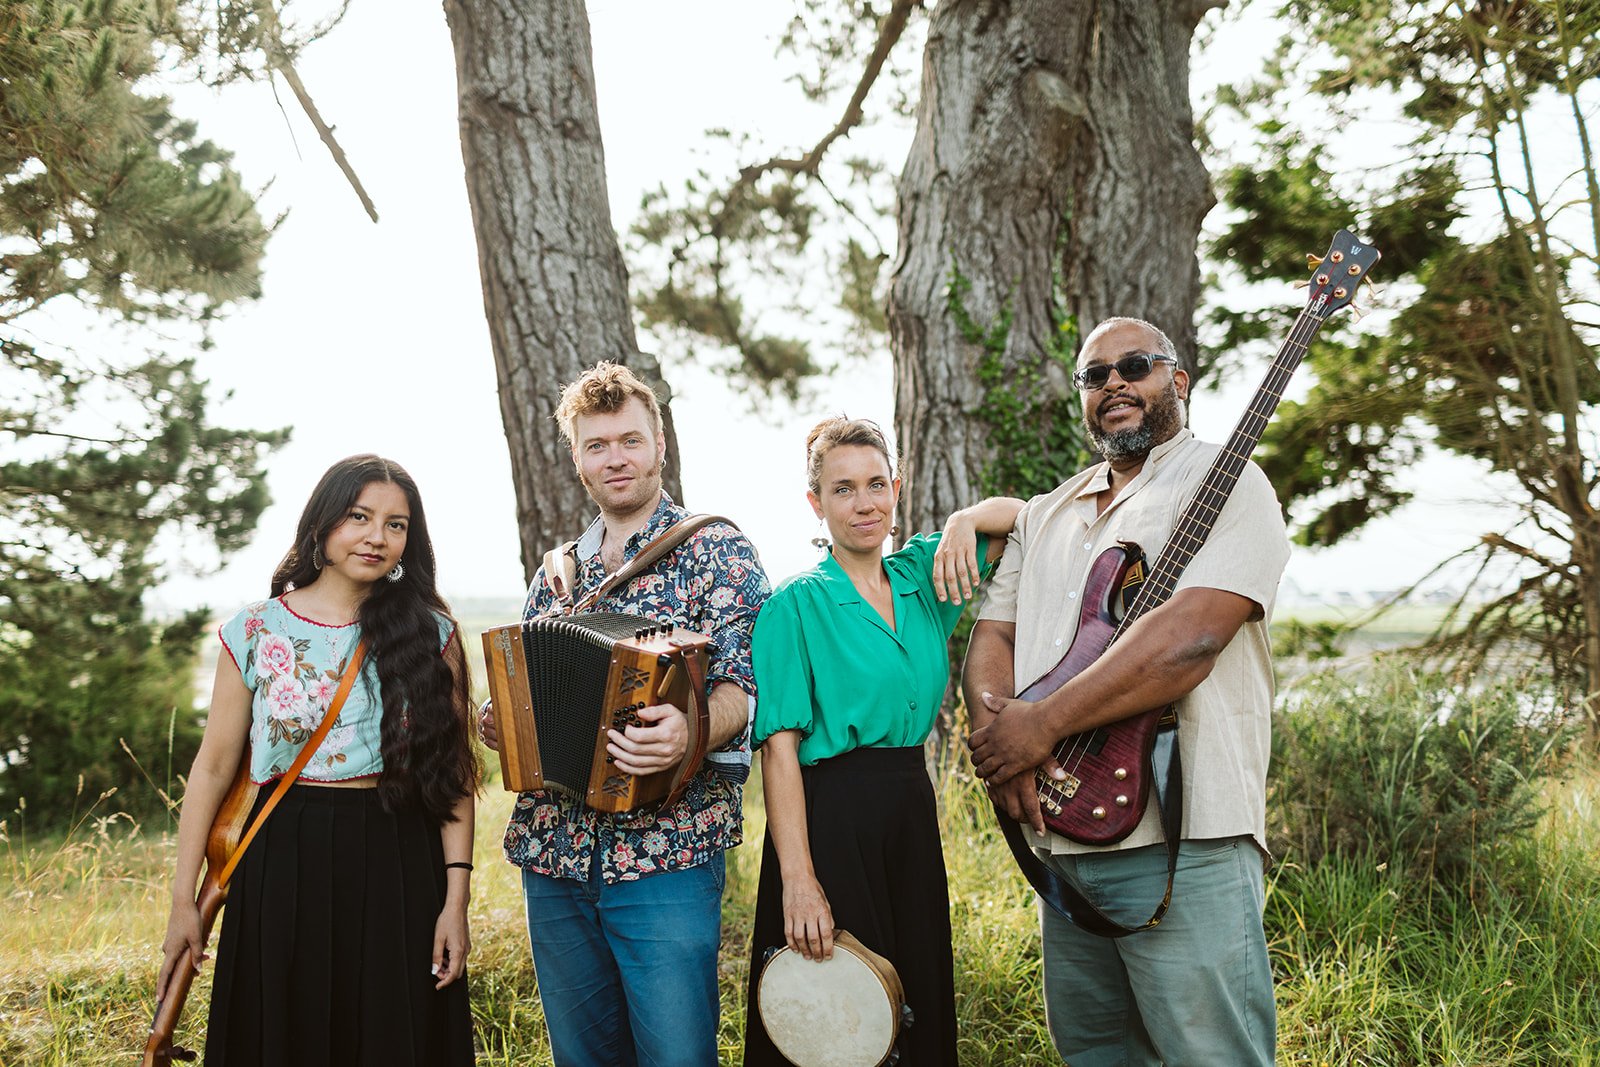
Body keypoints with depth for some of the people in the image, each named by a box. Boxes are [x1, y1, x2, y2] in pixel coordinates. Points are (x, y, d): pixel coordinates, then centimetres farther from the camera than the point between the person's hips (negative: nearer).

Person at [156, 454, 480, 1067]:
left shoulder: (430, 636, 2)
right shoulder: (255, 632, 1)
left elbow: (455, 774, 0)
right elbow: (214, 766, 3)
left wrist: (456, 896, -7)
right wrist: (183, 901, 0)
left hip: (398, 871, 0)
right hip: (282, 864, 0)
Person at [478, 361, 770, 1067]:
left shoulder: (716, 551, -1)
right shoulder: (556, 574, 16)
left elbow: (743, 684, -11)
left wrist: (691, 732, -32)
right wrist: (498, 724, 2)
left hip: (667, 857, -5)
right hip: (553, 853, 6)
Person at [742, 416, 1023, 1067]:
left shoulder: (921, 575, 8)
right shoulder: (797, 604, -8)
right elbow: (780, 748, -14)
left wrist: (963, 522, -6)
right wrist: (797, 879, -21)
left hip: (912, 816, 6)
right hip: (830, 822, -6)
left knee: (922, 1009, 13)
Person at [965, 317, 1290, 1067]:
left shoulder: (1224, 484, -4)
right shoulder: (1046, 515, 20)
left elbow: (1188, 638, -19)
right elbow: (990, 637, 14)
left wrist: (1043, 725, -16)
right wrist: (997, 725, -8)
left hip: (1182, 842, -7)